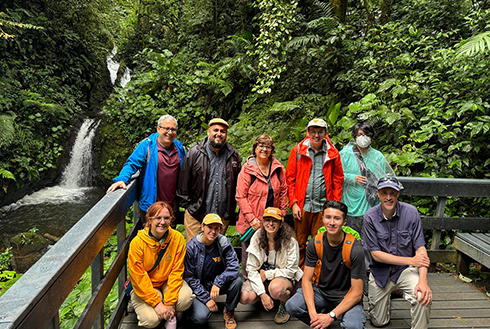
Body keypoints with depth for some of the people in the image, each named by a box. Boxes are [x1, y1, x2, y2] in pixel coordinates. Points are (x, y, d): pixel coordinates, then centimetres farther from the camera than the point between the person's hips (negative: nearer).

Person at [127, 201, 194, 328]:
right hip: (144, 287, -1)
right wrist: (157, 303, -22)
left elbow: (176, 271, -13)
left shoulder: (178, 238, -14)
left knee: (186, 298, -26)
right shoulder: (137, 243, -20)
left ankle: (170, 315, 8)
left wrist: (170, 302, -19)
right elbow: (138, 277, -17)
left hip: (168, 282, 2)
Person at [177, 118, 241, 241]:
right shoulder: (194, 153, -4)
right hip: (196, 215, -2)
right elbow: (184, 183, 1)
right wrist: (188, 206, 0)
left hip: (222, 216, 3)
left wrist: (231, 209, 10)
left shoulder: (234, 156, 5)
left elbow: (237, 184, 13)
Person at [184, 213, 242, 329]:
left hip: (217, 285, 3)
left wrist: (218, 283, -31)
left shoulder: (224, 242, -10)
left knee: (237, 280, -26)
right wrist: (206, 298, -18)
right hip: (198, 286, -2)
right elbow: (188, 277, -12)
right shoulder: (191, 247, -16)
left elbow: (234, 266, -16)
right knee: (201, 317, -26)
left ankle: (229, 311, 2)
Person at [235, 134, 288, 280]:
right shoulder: (247, 169, -9)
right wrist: (251, 219, -15)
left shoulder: (277, 167, 2)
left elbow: (283, 190, 11)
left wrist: (282, 213, 5)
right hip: (251, 221, -3)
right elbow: (241, 196, -10)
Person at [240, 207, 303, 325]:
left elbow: (291, 270, -10)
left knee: (276, 288, -39)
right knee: (244, 297, -23)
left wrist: (267, 274, -15)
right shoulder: (256, 238, -8)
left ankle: (286, 304, -1)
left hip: (284, 277, -3)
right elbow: (252, 269, -10)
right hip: (261, 277, 4)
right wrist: (262, 294, -20)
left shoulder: (290, 242, -15)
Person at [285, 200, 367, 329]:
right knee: (292, 306, -22)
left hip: (346, 296, -3)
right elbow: (307, 280, -7)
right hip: (321, 291, 3)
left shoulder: (355, 249, -20)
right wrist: (313, 312, -22)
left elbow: (357, 293, -17)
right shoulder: (315, 243, -10)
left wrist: (331, 316, -24)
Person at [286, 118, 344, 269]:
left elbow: (338, 181, 8)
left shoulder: (333, 154, 6)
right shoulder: (297, 151, 4)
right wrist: (293, 203, -3)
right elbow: (290, 179, 4)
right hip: (302, 205, 0)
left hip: (323, 207, 0)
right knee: (300, 244, 8)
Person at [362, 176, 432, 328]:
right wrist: (411, 260, -18)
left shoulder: (411, 212, -12)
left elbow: (420, 248, -12)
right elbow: (375, 254, -13)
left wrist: (423, 280, -26)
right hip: (381, 272, 1)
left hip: (406, 270, 0)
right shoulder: (370, 217, -13)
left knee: (424, 295, -32)